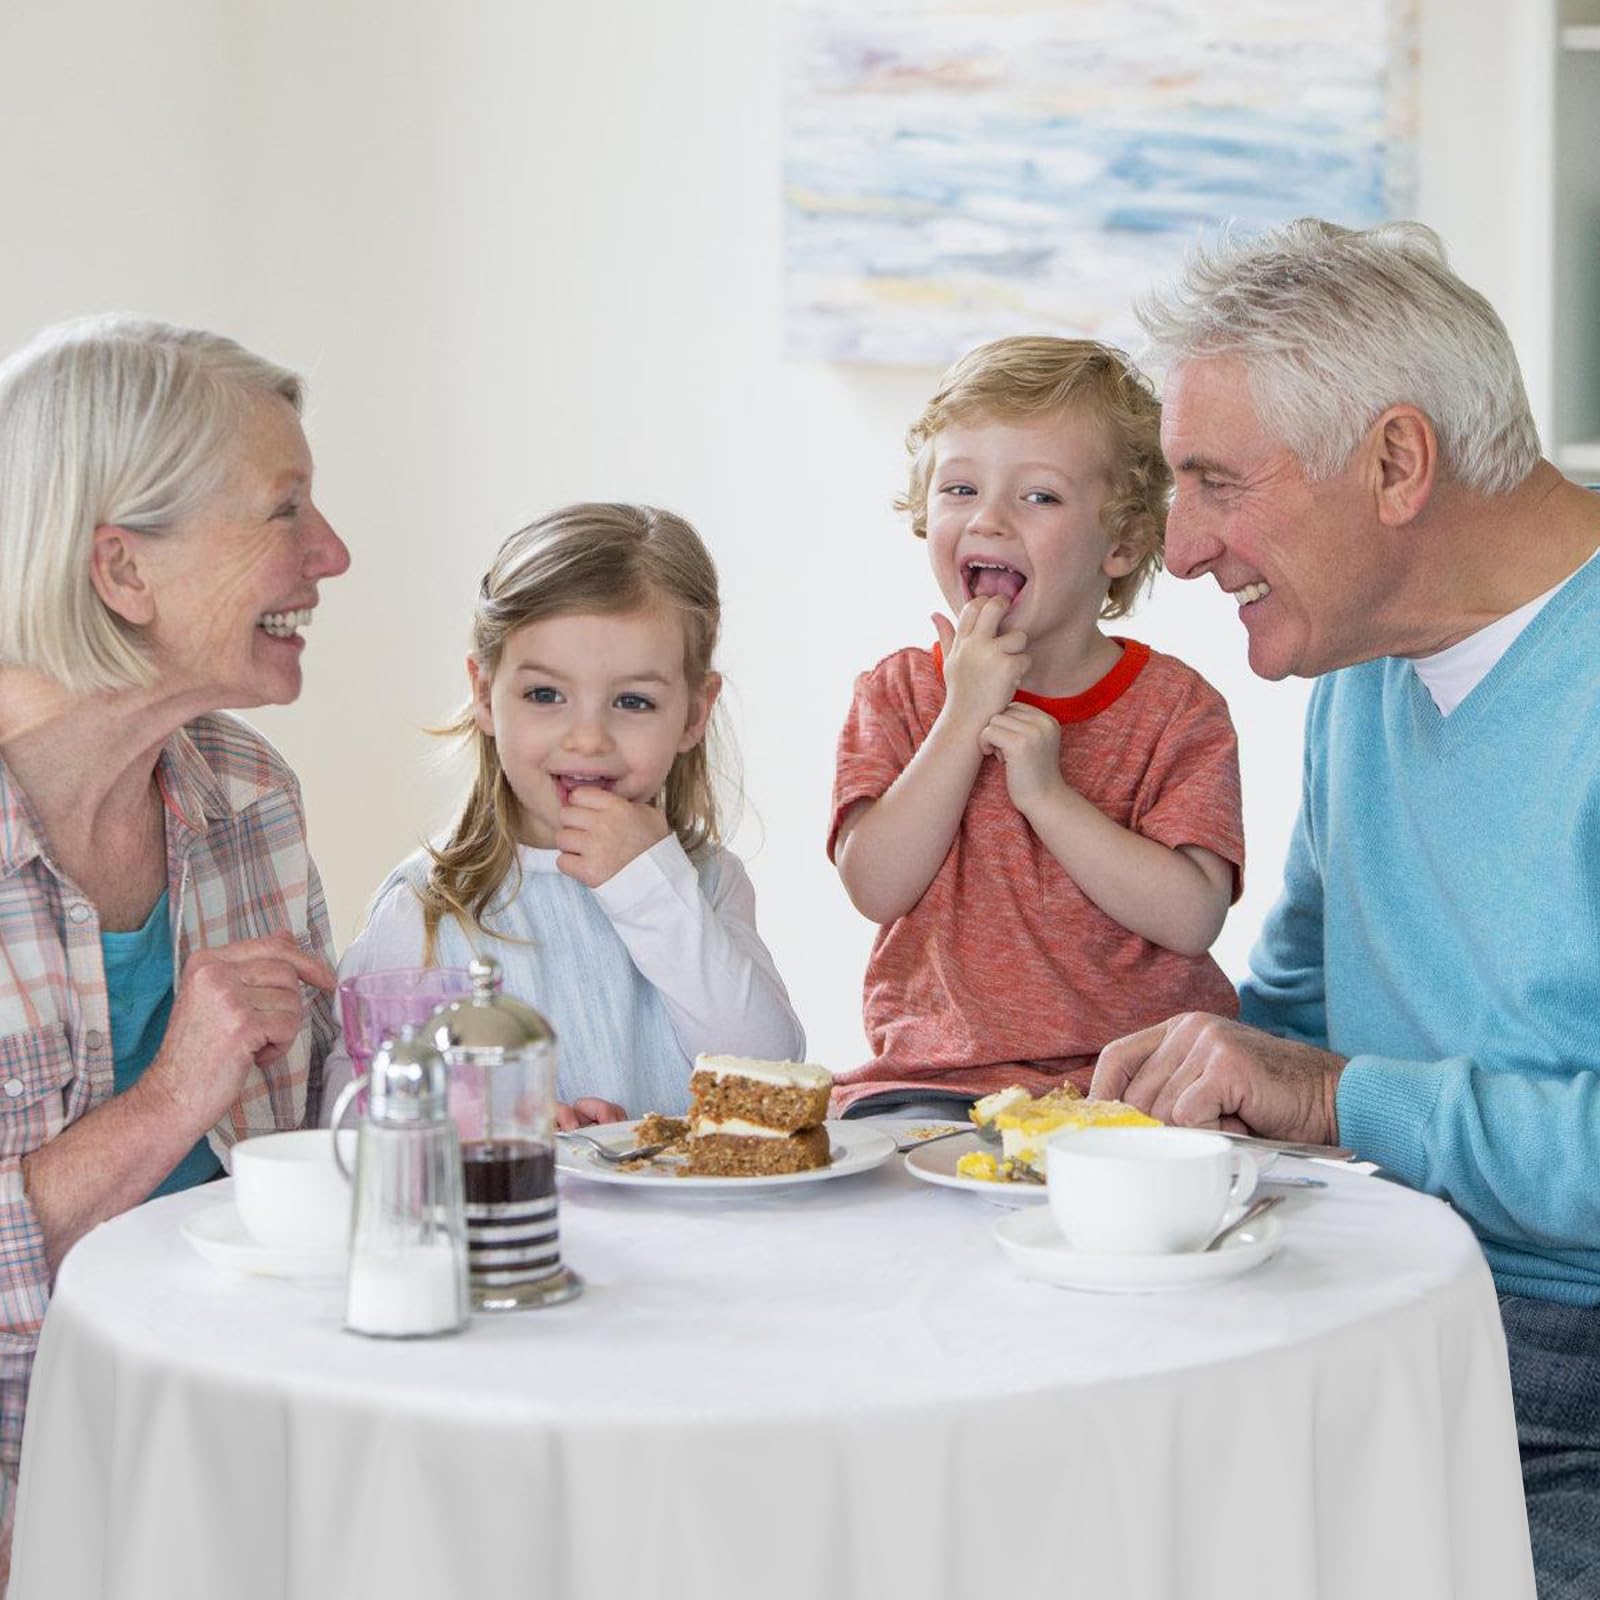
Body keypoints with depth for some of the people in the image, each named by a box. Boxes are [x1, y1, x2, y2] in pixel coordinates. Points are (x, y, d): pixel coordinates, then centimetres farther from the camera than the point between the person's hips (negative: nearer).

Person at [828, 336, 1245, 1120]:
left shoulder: (1177, 706, 2)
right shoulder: (897, 693, 8)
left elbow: (1192, 916, -10)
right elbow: (877, 887, -6)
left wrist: (1047, 792, -16)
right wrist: (964, 718, -12)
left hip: (1133, 1077, 0)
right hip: (937, 1073, 1)